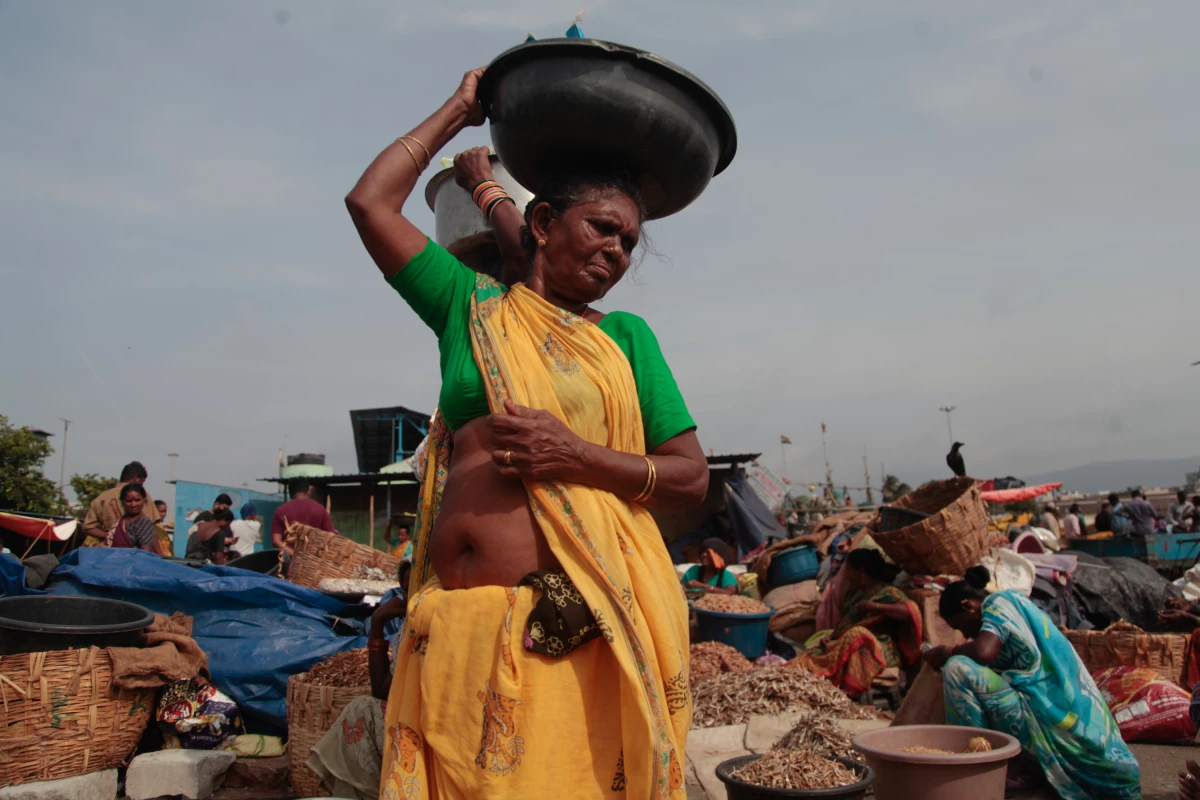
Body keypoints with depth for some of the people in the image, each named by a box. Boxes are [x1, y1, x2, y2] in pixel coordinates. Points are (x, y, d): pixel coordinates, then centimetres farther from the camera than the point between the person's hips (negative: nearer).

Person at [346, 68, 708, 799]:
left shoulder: (625, 336, 10)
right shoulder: (470, 305, 12)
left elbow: (691, 478, 5)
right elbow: (371, 202, 9)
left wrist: (576, 456, -10)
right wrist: (461, 109, 20)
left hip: (578, 629, -1)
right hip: (458, 622, 2)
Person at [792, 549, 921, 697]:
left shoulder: (888, 593, 2)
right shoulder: (854, 593, 24)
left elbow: (910, 611, -15)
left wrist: (874, 606, -19)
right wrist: (831, 636, -2)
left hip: (877, 647, -7)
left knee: (856, 635, -36)